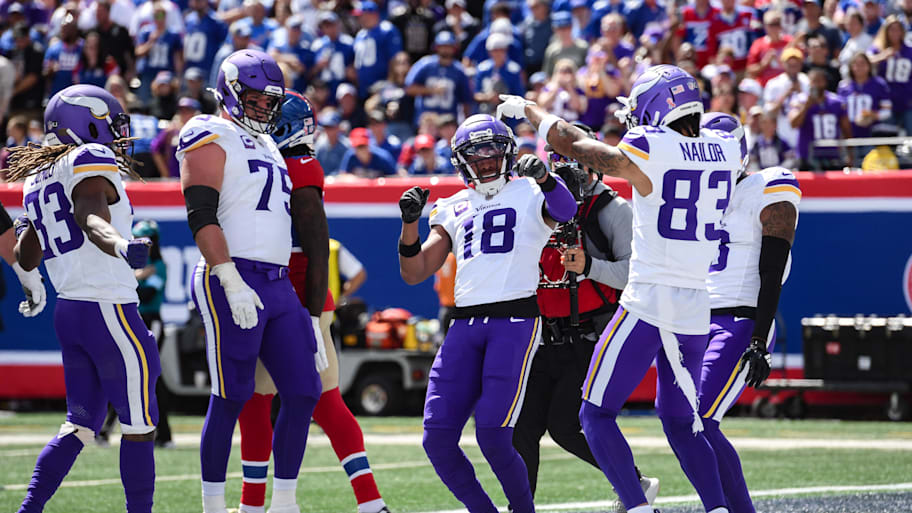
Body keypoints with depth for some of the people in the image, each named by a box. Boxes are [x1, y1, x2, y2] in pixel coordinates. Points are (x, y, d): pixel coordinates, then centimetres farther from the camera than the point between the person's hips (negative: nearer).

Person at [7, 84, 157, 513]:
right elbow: (91, 217, -29)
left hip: (68, 312, 8)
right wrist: (120, 246, -48)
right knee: (139, 426, 1)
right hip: (109, 311, -8)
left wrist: (25, 229, 46)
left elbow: (27, 258, 24)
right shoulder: (92, 161, -8)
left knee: (81, 425, 13)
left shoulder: (38, 180, 15)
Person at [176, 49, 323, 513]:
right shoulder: (210, 138, -4)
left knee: (303, 393, 3)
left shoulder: (267, 145, 23)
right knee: (231, 398, -8)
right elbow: (201, 217, -14)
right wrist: (232, 283, -22)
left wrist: (304, 300, 23)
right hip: (232, 282, -8)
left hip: (278, 285, 8)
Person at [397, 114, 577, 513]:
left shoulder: (529, 194, 8)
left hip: (515, 320, -5)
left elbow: (564, 212, -16)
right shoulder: (453, 210, 20)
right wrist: (410, 222, 2)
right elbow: (414, 273, 18)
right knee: (438, 440, -6)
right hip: (465, 326, 5)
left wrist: (543, 177, -36)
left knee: (492, 437, -16)